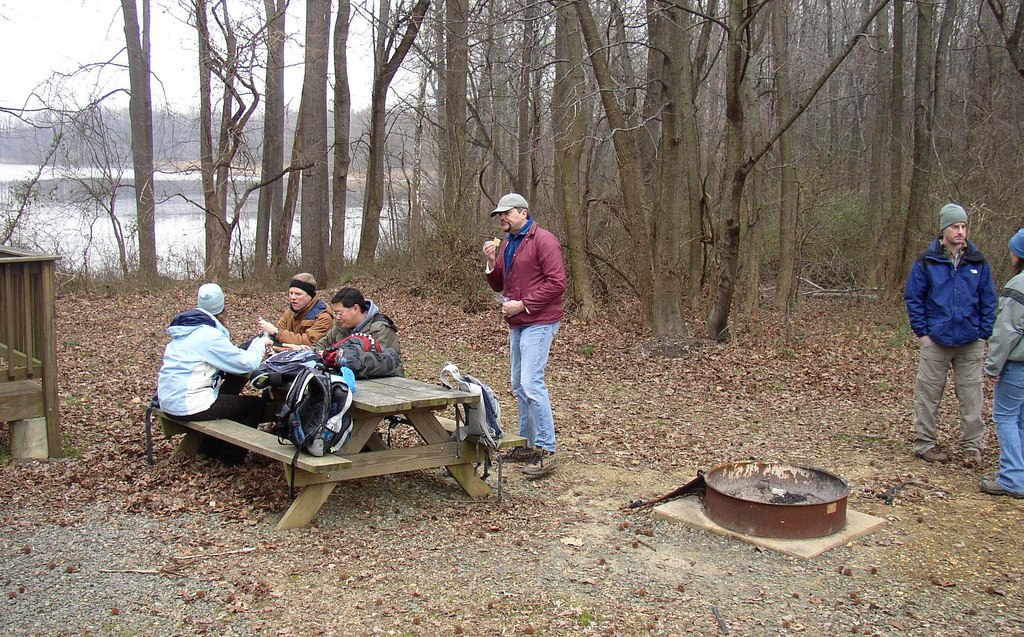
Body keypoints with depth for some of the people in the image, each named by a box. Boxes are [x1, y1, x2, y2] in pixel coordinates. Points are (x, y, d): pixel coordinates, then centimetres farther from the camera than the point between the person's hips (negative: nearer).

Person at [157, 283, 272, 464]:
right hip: (187, 407, -9)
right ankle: (231, 455, 12)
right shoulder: (209, 335, -18)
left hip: (169, 400, 9)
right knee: (257, 404, 2)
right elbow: (247, 364, -18)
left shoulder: (188, 328, 9)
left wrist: (253, 345, 3)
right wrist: (260, 344, 0)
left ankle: (210, 445, 27)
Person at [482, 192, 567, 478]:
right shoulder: (506, 245, 18)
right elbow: (498, 285, 20)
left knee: (531, 383, -17)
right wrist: (491, 263, 1)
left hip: (538, 322, -10)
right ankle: (528, 444, 22)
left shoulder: (543, 240, -10)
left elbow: (557, 282, -17)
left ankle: (546, 451, -12)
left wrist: (523, 304, -18)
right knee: (519, 386, 13)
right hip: (517, 324, 10)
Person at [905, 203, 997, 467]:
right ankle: (925, 443, 17)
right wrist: (922, 331, -3)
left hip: (970, 343, 1)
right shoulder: (927, 262, -2)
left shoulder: (978, 262, 3)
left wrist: (984, 334, 2)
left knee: (971, 395, 4)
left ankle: (972, 446, 13)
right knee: (928, 394, 5)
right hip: (936, 340, -1)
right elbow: (913, 297, 2)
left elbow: (988, 300, 8)